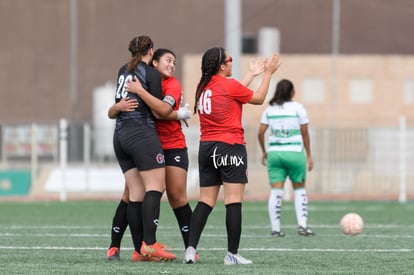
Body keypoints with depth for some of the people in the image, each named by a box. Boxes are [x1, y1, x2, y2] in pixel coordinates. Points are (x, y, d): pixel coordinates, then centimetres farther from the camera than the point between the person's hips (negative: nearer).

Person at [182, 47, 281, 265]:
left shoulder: (203, 87, 8)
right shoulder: (229, 85, -11)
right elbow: (258, 98, 4)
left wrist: (252, 74, 33)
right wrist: (268, 73, 14)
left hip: (206, 148, 7)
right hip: (230, 148, -7)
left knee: (205, 202, 8)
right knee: (233, 202, -4)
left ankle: (191, 249, -2)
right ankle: (232, 254, -5)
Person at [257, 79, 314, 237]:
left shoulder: (269, 109, 6)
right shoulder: (298, 108, -2)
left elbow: (260, 133, 2)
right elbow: (305, 134, -2)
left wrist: (264, 152, 14)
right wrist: (309, 156, 4)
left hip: (274, 153, 2)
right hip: (294, 152, -2)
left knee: (276, 190, 1)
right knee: (299, 189, 11)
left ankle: (275, 228, -2)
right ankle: (302, 224, 0)